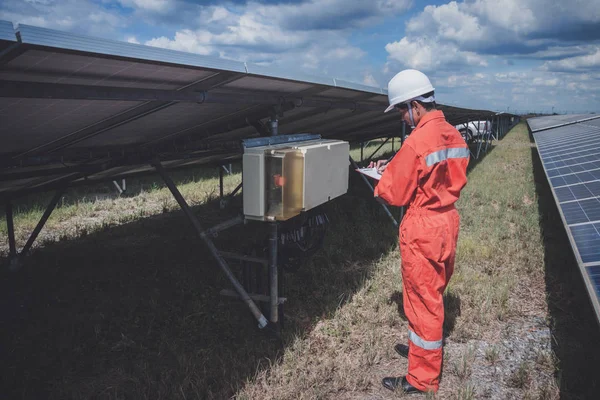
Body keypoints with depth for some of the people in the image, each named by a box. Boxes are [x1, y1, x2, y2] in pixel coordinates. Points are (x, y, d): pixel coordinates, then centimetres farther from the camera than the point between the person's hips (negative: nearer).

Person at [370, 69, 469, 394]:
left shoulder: (417, 141, -22)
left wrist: (382, 177, 5)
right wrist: (396, 170, 9)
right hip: (448, 222, 8)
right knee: (434, 294, 23)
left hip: (423, 229, -8)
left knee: (422, 300, 5)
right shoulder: (454, 135, 2)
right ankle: (422, 349, 44)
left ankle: (423, 379, 21)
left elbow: (394, 194, -17)